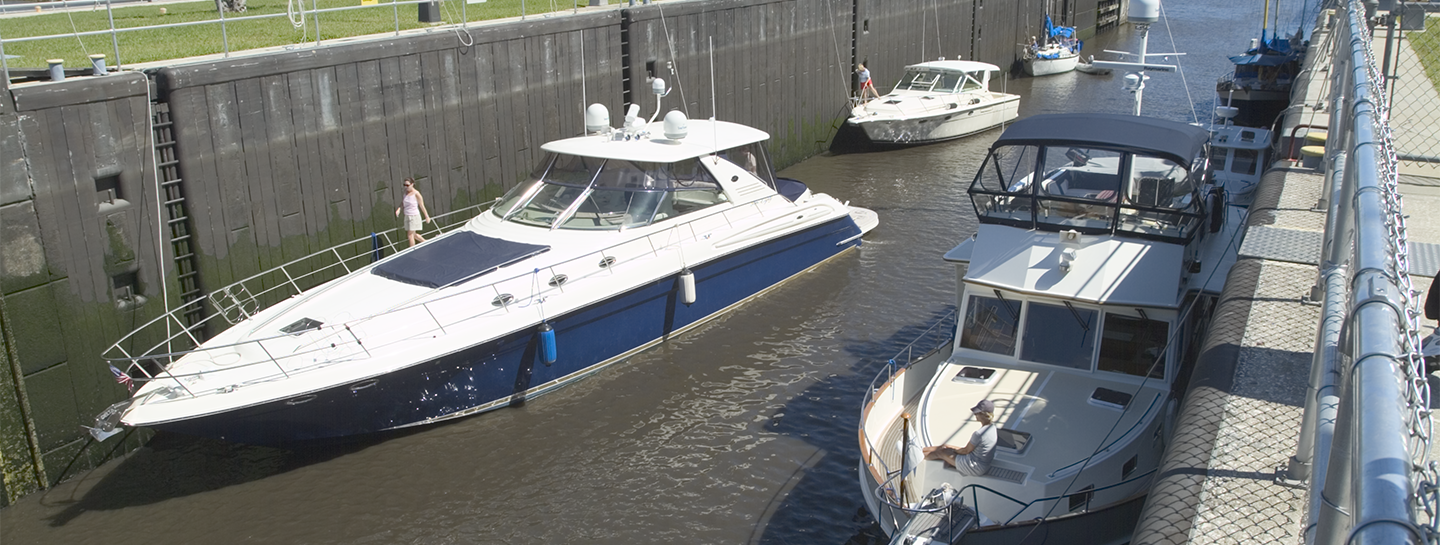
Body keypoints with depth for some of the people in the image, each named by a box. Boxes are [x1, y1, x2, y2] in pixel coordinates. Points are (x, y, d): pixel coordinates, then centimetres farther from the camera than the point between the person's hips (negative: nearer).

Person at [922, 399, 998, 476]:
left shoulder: (979, 434, -32)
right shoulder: (993, 428, -3)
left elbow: (966, 451, -17)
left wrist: (954, 450, 4)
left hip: (974, 468, -8)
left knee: (940, 453, 10)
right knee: (945, 447, 19)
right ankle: (921, 451, 39)